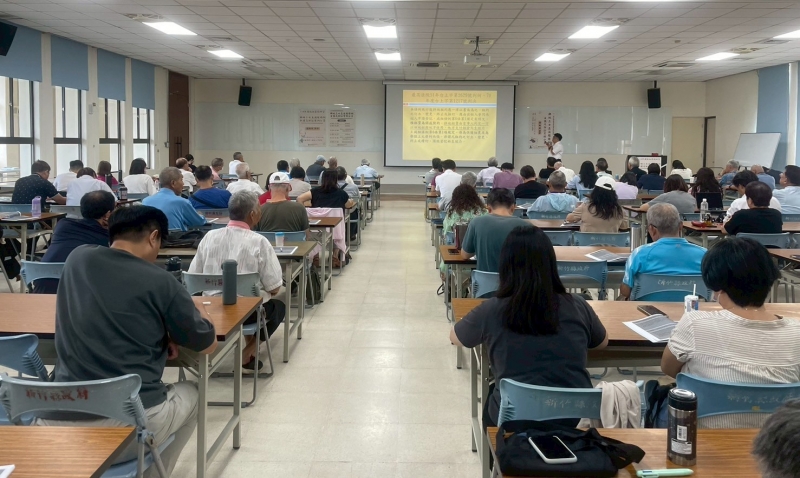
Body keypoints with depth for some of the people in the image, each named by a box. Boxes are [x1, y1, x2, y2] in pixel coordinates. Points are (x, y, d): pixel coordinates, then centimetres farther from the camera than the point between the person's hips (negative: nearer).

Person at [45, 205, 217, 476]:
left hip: (59, 423, 5)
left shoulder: (77, 259, 7)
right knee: (191, 393, 27)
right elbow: (208, 346, 7)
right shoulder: (161, 282, -6)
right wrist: (168, 334, 25)